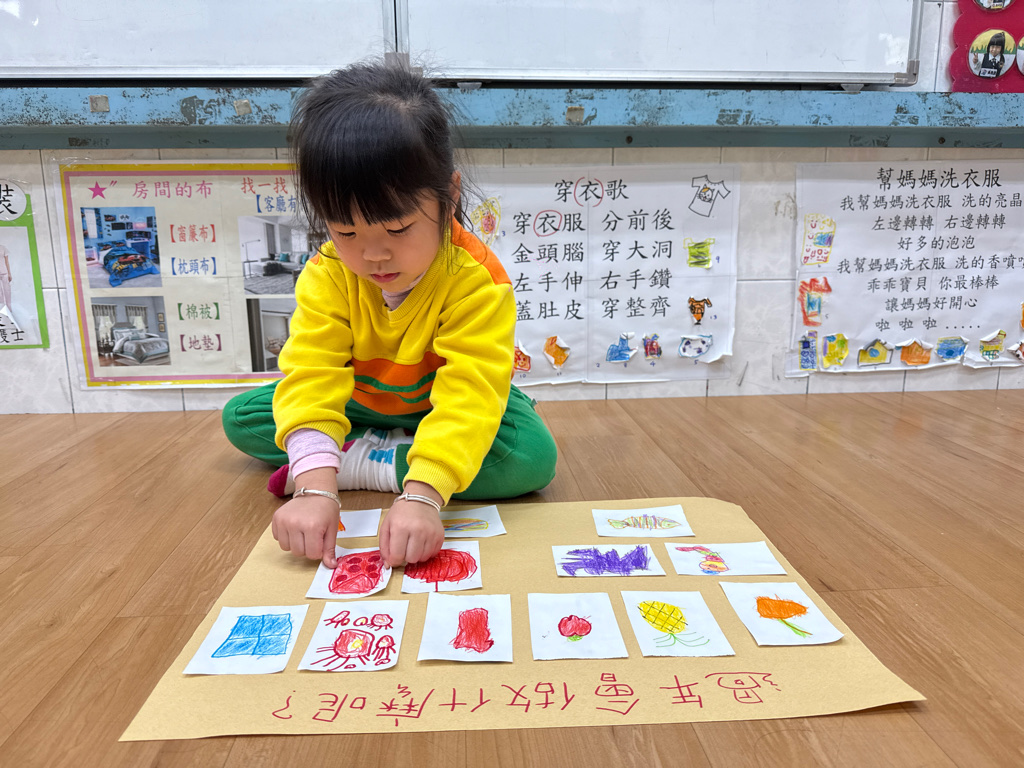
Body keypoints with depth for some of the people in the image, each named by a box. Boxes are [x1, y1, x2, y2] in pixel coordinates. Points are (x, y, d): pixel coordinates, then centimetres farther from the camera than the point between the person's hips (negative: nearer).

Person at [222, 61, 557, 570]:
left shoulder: (477, 280, -32)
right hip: (362, 402, 3)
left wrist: (422, 495, -54)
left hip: (441, 407, -2)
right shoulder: (327, 276, -21)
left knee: (533, 456, -31)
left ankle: (360, 462, -23)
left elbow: (469, 395, -41)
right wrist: (316, 486, -46)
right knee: (240, 417, -6)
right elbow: (310, 374, -31)